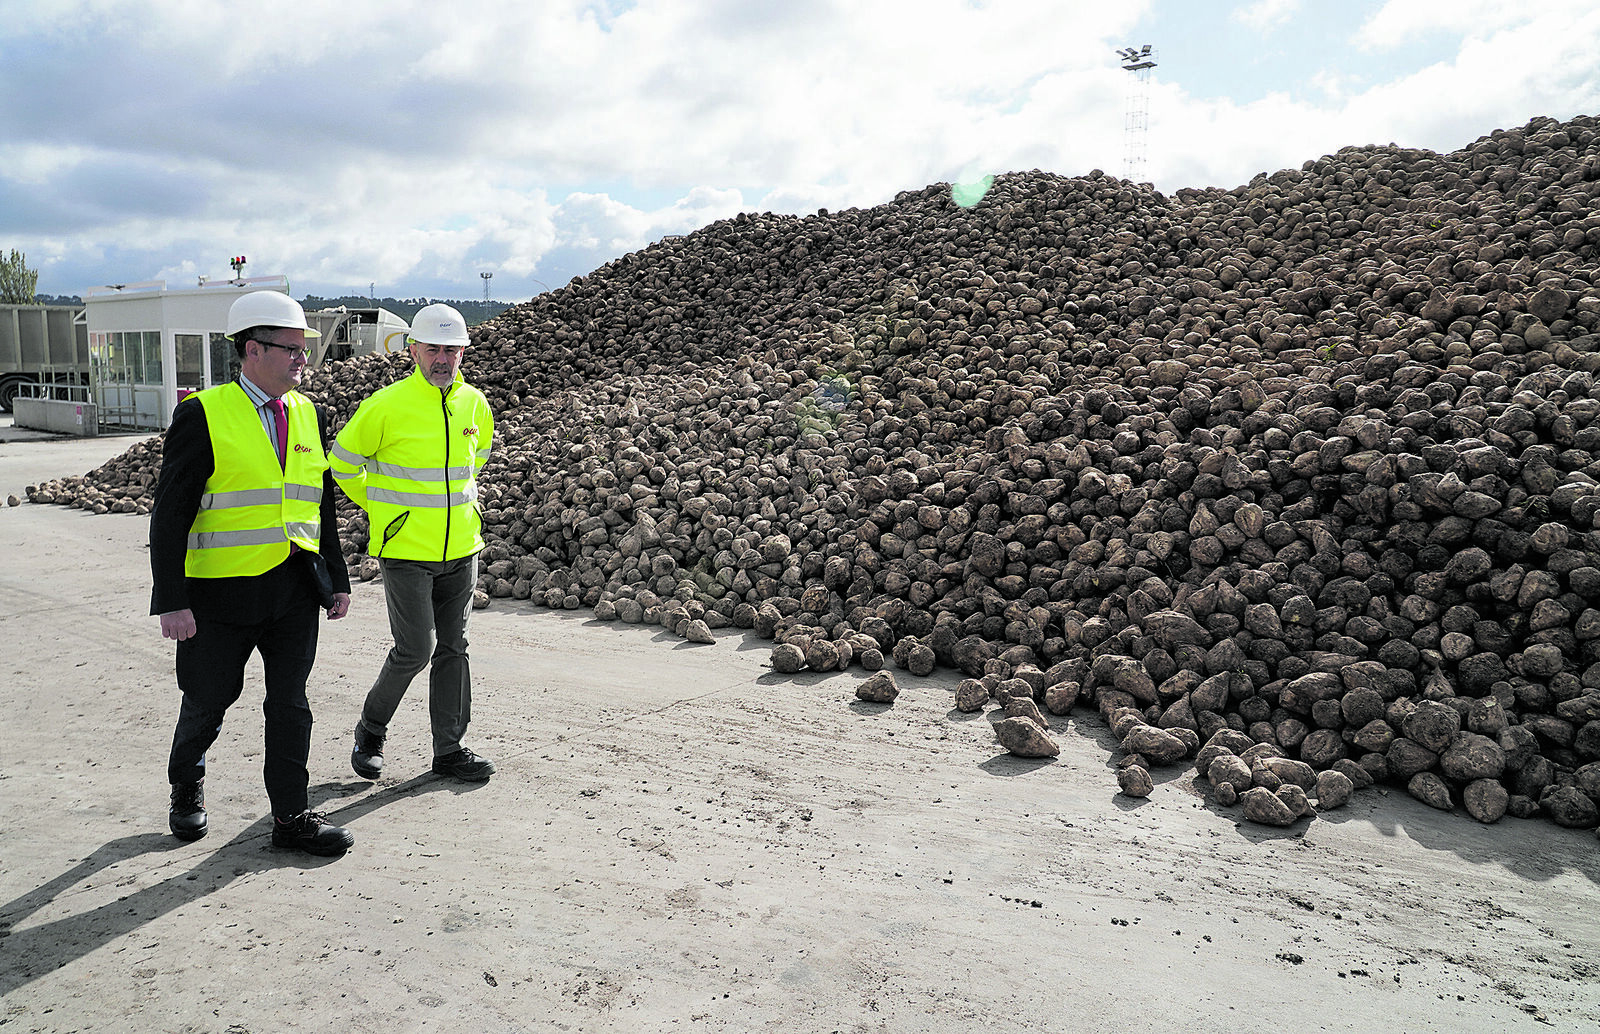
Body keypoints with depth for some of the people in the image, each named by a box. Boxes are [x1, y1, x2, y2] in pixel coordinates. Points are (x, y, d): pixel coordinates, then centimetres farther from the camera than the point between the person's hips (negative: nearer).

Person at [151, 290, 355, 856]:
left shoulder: (310, 415, 8)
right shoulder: (202, 415, -9)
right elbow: (170, 512, -10)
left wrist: (337, 580, 12)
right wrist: (172, 601, -15)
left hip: (297, 589, 4)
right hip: (222, 591, -4)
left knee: (290, 703, 6)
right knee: (209, 699, 12)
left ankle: (292, 816, 16)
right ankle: (186, 785, 40)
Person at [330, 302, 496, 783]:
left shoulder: (474, 404, 4)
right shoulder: (386, 406, -12)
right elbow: (342, 463, 1)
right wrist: (381, 509, 8)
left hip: (460, 549, 5)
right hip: (405, 551, -5)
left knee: (453, 648, 9)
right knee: (414, 651, -5)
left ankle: (449, 748, 20)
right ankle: (371, 730, 21)